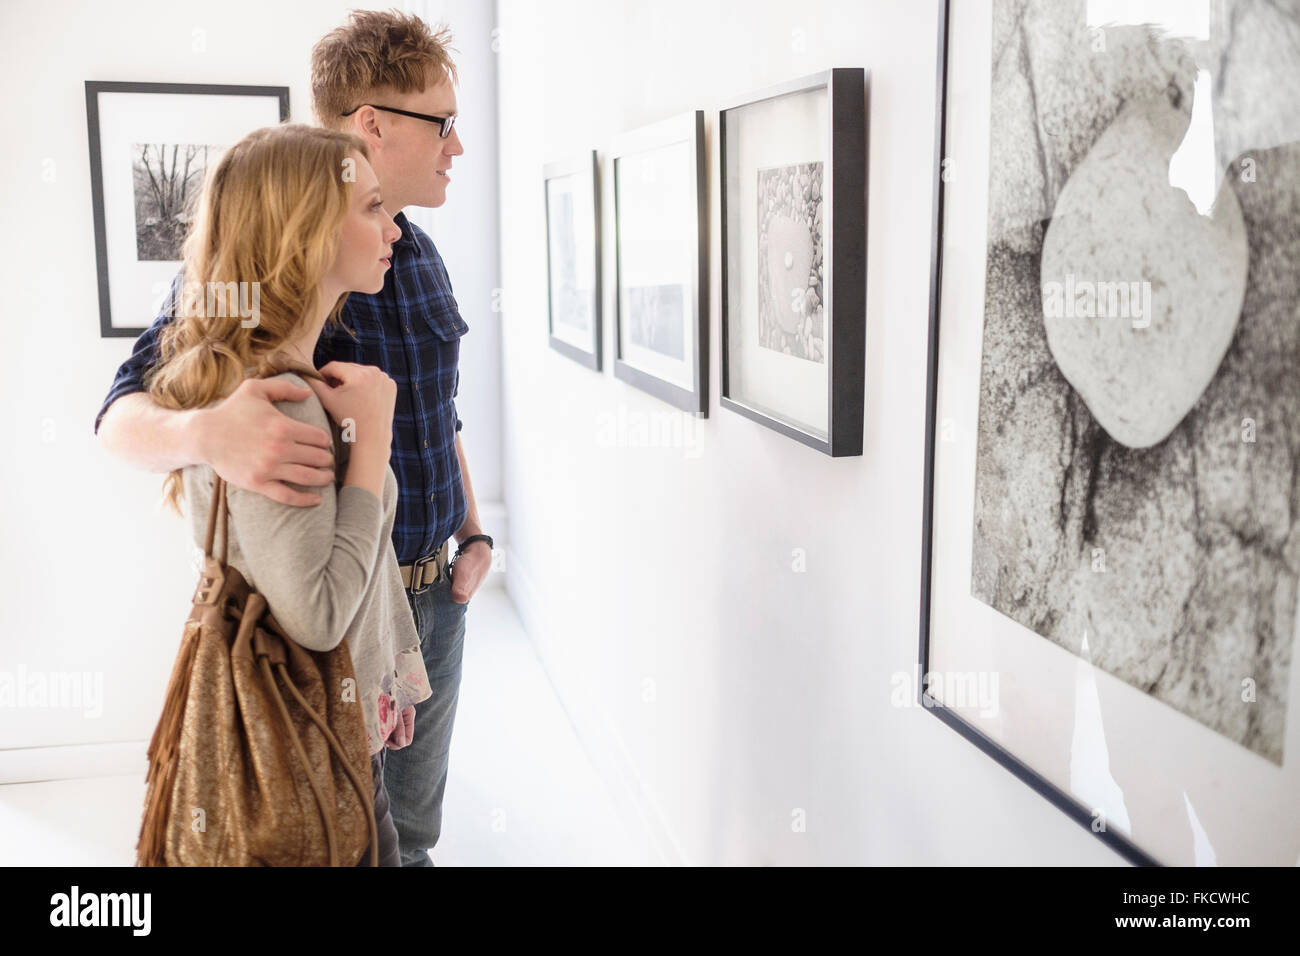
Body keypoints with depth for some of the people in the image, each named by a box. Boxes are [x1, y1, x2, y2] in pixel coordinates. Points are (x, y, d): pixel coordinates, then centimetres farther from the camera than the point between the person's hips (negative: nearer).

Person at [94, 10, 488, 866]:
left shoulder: (422, 257, 6)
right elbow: (123, 418, -21)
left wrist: (474, 536, 6)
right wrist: (207, 433, -43)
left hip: (437, 598, 6)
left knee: (414, 825, 22)